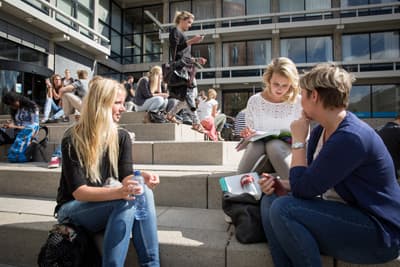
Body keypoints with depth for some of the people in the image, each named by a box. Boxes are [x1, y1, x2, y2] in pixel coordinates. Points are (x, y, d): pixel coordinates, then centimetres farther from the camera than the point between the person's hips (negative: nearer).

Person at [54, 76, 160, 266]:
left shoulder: (122, 137, -1)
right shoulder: (73, 140, -16)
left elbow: (126, 177, -9)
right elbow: (79, 192, -23)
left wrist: (141, 177, -34)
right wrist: (117, 192, -41)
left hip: (106, 206, 4)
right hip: (73, 209, -4)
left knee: (144, 193, -28)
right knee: (126, 201, -33)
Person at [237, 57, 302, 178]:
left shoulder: (298, 102, -2)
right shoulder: (254, 101, 1)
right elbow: (249, 135, 7)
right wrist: (248, 135, -18)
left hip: (287, 152, -1)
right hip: (259, 150, 1)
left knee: (274, 144, -35)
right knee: (256, 143, -34)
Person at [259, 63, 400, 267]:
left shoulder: (351, 137, -25)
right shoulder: (320, 131, 4)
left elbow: (303, 189, -24)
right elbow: (308, 183, 10)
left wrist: (298, 140, -15)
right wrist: (280, 185, -9)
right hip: (342, 214, 9)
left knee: (283, 208, -26)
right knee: (270, 200, -3)